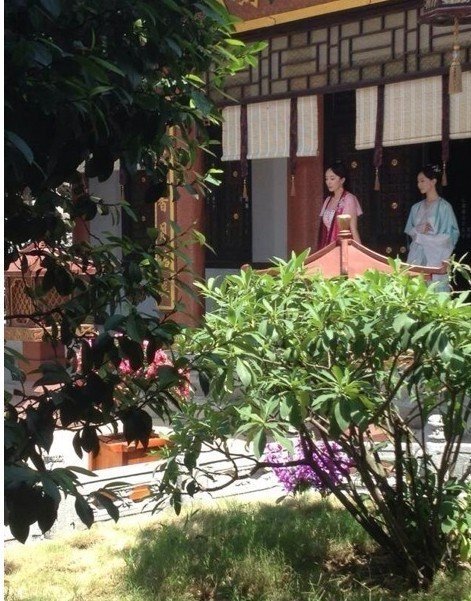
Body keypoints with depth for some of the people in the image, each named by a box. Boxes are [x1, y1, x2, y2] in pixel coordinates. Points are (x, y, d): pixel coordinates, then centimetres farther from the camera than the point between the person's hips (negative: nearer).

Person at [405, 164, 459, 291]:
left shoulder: (444, 206, -4)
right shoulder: (416, 208, 14)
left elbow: (450, 235, -7)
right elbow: (409, 230, 16)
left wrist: (420, 237, -7)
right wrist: (419, 229, -7)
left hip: (435, 257, -5)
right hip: (417, 256, 5)